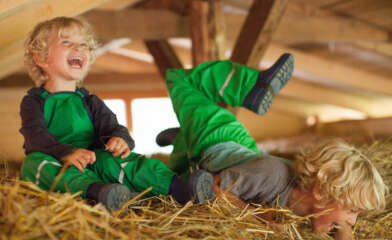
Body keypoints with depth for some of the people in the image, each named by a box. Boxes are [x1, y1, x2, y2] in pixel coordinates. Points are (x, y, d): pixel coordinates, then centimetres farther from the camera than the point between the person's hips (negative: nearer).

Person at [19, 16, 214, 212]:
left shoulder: (89, 101, 22)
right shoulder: (34, 101, 9)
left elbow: (110, 126, 7)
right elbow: (36, 136, -10)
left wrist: (120, 139, -21)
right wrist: (67, 153, -31)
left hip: (92, 162, 3)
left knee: (112, 160, -27)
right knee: (35, 161, -34)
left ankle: (179, 188, -47)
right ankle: (97, 190, -61)